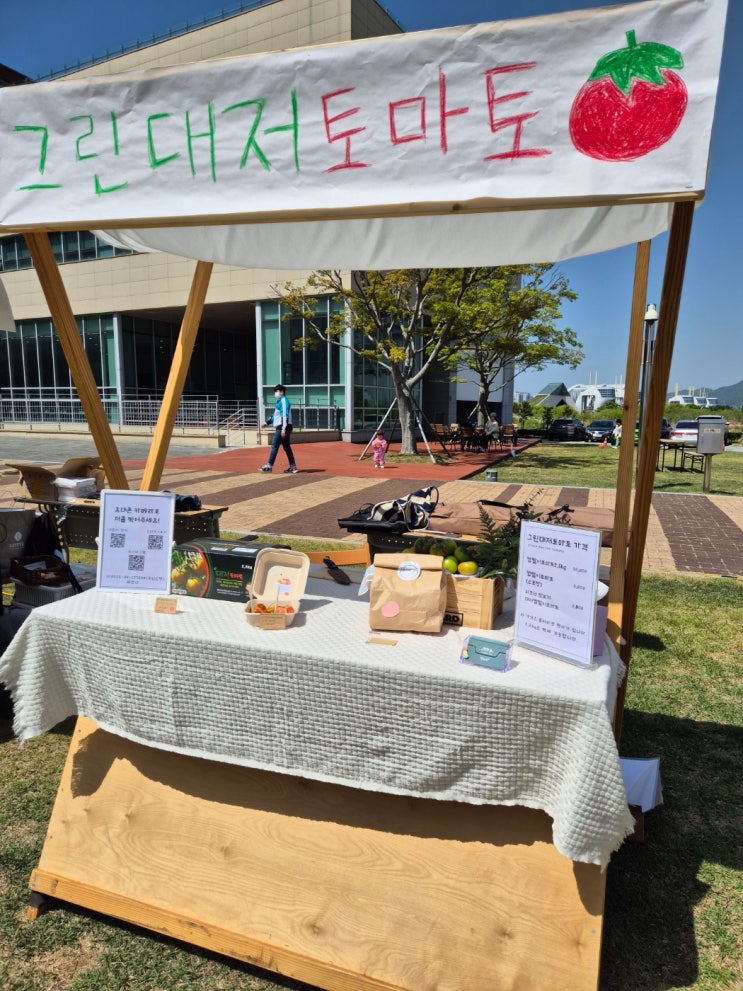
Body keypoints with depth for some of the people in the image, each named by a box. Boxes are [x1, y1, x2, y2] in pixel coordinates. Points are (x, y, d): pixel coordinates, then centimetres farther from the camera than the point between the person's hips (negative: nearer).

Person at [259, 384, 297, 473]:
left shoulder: (284, 400, -9)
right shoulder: (280, 401, 20)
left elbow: (285, 415, -19)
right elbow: (276, 416, 27)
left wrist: (283, 429, -25)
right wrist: (266, 423, 25)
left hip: (282, 428, -10)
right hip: (280, 428, 10)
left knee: (274, 446, -6)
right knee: (287, 447, 8)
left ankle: (269, 466, -3)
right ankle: (293, 467, 8)